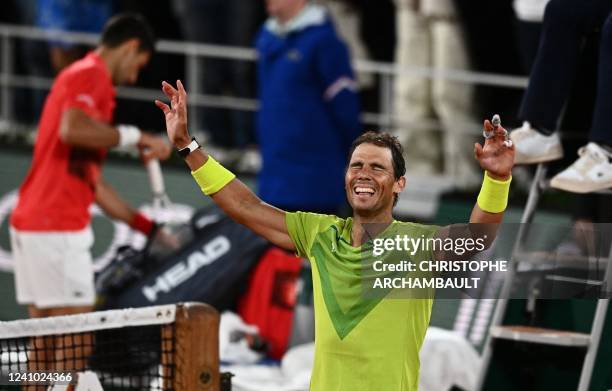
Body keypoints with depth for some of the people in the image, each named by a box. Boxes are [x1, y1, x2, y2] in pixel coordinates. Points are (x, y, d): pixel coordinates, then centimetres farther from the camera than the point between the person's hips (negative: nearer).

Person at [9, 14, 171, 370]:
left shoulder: (82, 76, 25)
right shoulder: (92, 75, -5)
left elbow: (91, 181, 26)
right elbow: (72, 129, -27)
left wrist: (146, 225, 26)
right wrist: (133, 136, -16)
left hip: (30, 224, 10)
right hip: (58, 227, -10)